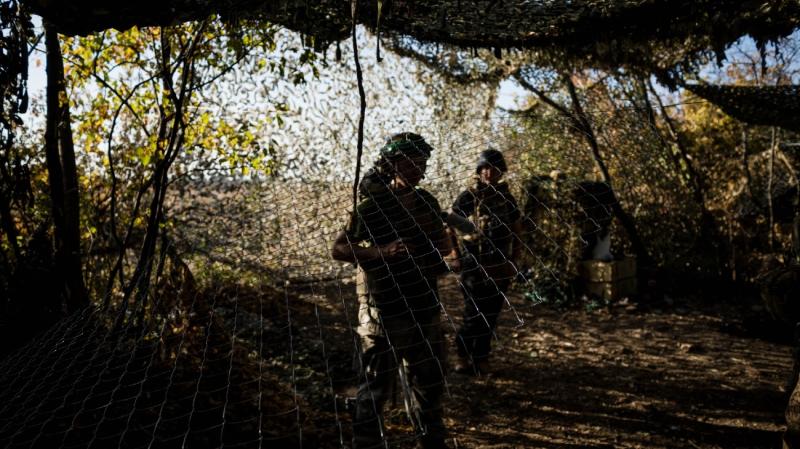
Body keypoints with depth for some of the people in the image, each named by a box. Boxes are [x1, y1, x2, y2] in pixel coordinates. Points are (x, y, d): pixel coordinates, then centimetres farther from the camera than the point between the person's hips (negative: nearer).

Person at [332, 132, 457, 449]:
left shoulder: (427, 202, 7)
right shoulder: (373, 204, -10)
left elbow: (445, 247, 17)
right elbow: (338, 249, -13)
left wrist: (446, 260, -6)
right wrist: (381, 252, -26)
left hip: (425, 307, 6)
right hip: (384, 310, -6)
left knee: (431, 381, 20)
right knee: (375, 387, 3)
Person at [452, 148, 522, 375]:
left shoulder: (507, 198, 9)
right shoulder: (468, 197, -3)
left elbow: (517, 231, 15)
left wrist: (514, 262, 7)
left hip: (500, 267, 4)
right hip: (474, 265, -4)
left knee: (491, 314, 8)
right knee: (474, 313, -6)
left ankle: (481, 359, 21)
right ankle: (463, 356, 12)